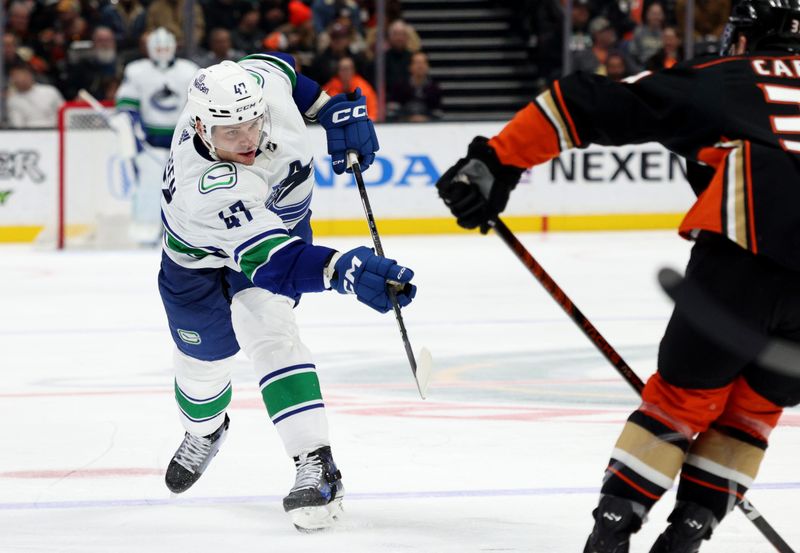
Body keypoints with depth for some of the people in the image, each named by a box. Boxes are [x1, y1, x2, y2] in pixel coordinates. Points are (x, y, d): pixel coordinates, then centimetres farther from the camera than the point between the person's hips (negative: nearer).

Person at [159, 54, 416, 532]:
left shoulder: (261, 81, -32)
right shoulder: (203, 189, -46)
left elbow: (277, 63, -4)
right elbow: (273, 260, -56)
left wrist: (335, 109, -11)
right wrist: (341, 270, -72)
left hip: (281, 221, 2)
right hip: (200, 259, -2)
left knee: (265, 331, -23)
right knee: (204, 360, 15)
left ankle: (318, 467, -28)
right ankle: (204, 430, 52)